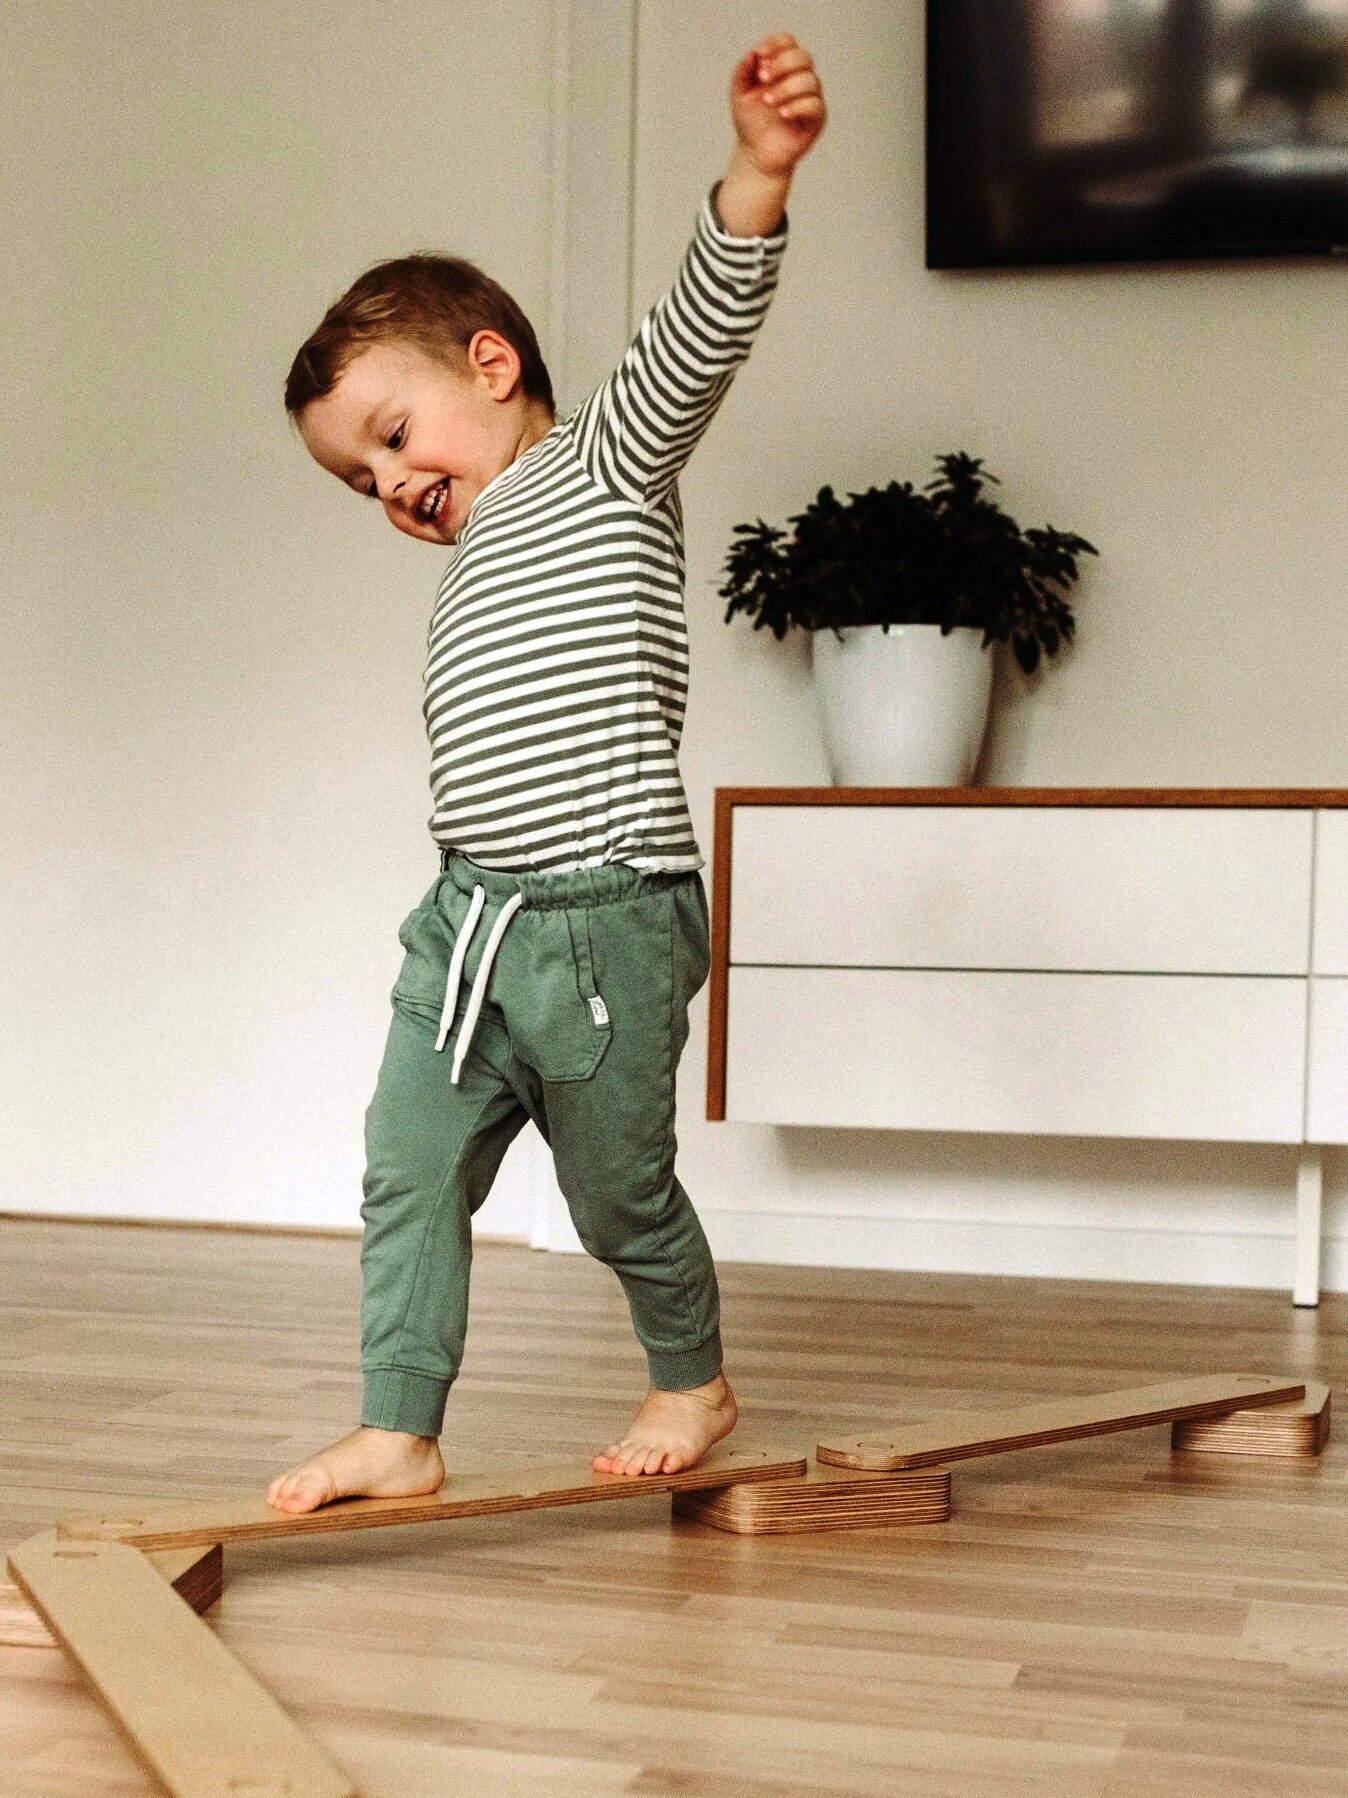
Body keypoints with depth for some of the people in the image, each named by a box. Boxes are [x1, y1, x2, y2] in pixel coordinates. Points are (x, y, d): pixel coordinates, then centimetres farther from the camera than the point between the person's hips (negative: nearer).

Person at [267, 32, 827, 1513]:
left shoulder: (605, 464, -1)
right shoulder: (471, 559, 23)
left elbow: (697, 333, -19)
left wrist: (757, 175, -35)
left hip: (606, 917, -8)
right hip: (465, 918, 8)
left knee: (619, 1192, 6)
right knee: (408, 1170, 4)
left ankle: (693, 1382, 29)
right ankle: (398, 1433, 12)